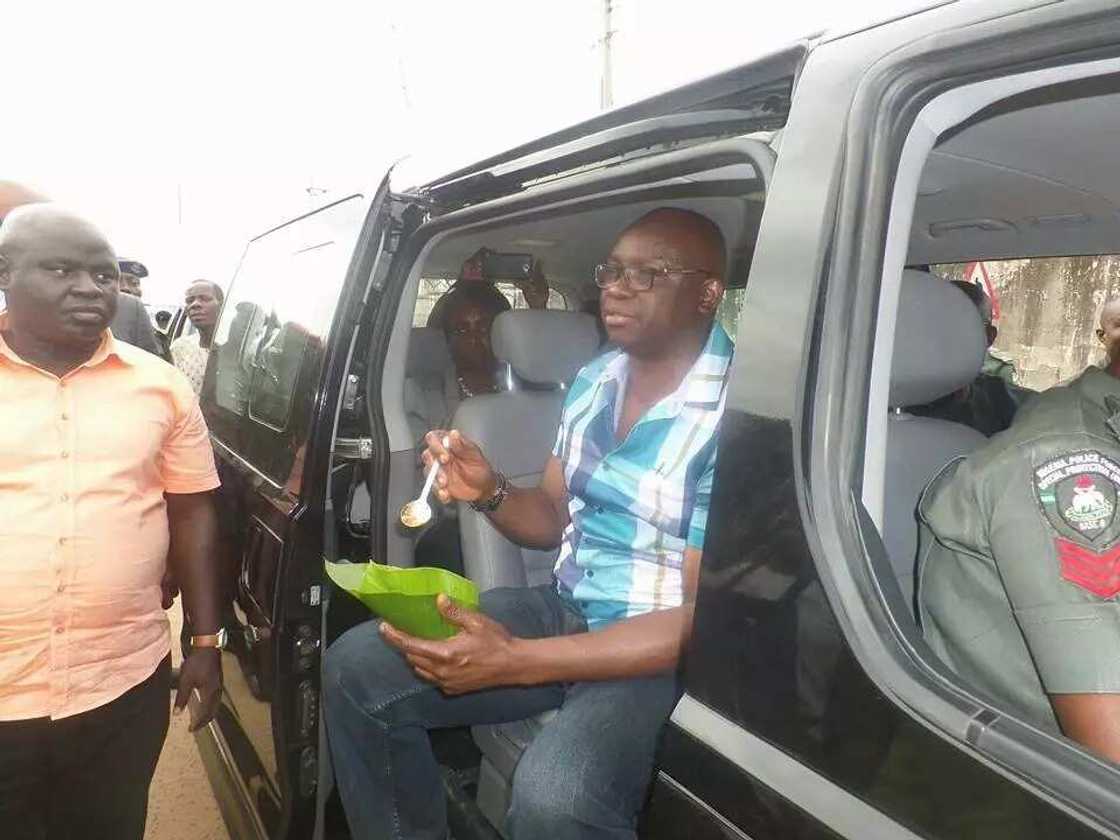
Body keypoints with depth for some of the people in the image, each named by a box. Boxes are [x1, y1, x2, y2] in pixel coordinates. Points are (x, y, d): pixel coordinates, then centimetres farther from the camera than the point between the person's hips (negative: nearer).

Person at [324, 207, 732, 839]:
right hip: (566, 611, 7)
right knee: (356, 667, -1)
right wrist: (490, 493, -9)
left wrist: (516, 662, -27)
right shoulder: (594, 380, 4)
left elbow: (703, 617, -22)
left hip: (670, 648, -6)